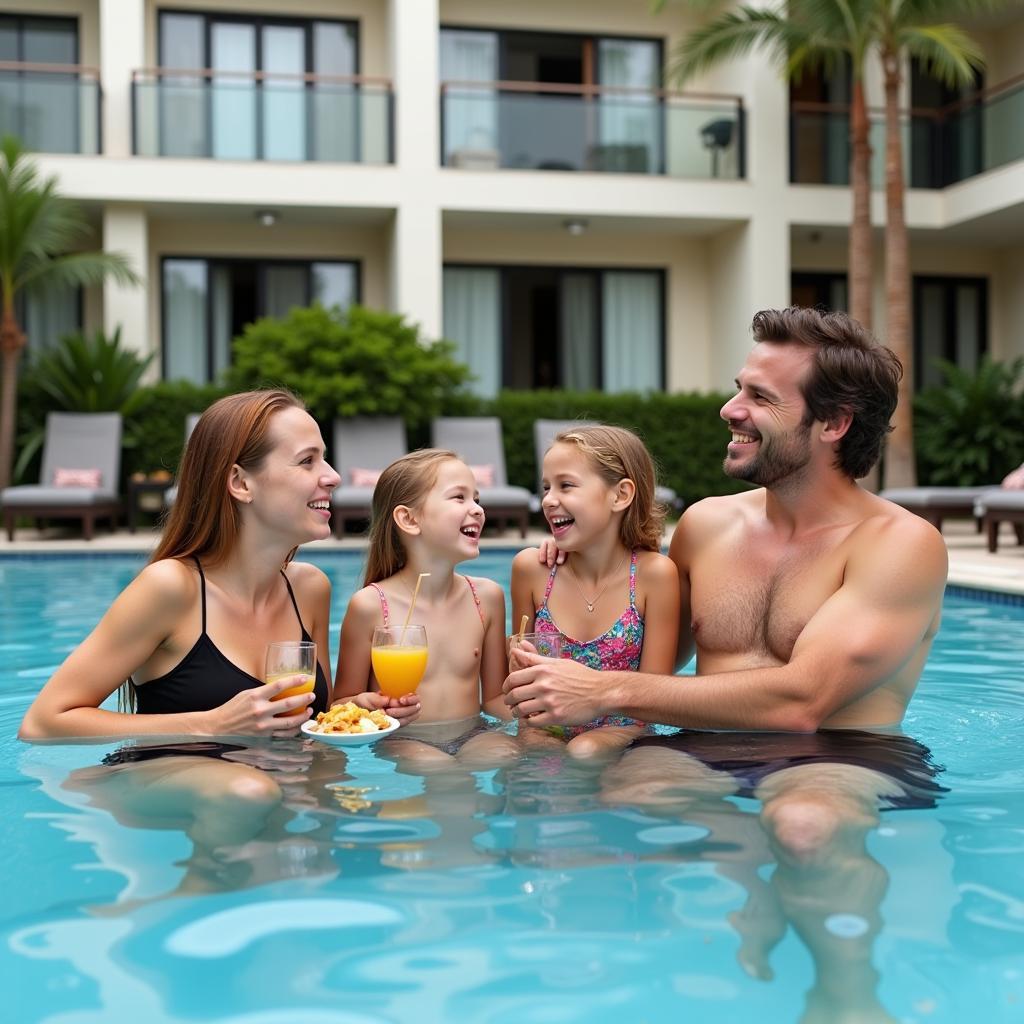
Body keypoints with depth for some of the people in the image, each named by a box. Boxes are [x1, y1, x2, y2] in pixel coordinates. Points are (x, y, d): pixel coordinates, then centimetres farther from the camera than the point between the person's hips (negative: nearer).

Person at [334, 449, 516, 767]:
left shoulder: (486, 596, 6)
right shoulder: (371, 605, -8)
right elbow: (342, 703, 1)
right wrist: (366, 706, -22)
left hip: (473, 737, 4)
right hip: (402, 741, -3)